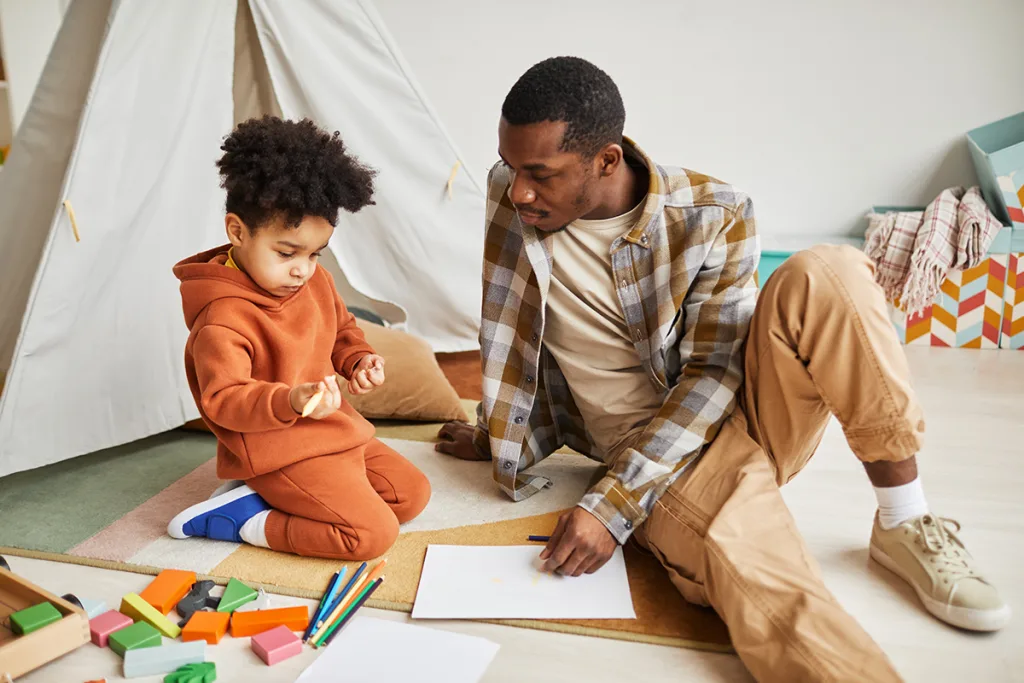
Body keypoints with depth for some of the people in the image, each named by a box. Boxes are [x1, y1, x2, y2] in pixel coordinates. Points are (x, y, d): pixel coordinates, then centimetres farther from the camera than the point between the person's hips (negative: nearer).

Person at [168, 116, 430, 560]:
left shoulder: (314, 280, 4)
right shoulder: (222, 316, -21)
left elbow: (342, 328, 21)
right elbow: (223, 399, -24)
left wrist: (359, 360, 0)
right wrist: (291, 402, -40)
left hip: (335, 433, 10)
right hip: (279, 452, -9)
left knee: (412, 493, 11)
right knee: (373, 532, -19)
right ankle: (242, 518, -4)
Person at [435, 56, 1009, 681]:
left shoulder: (713, 216, -14)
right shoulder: (511, 200, -7)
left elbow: (714, 375, -16)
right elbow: (514, 333, 6)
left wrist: (613, 504, -22)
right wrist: (505, 436, 12)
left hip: (749, 410, 2)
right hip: (655, 455, -1)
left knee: (825, 274, -28)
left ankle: (905, 525, -14)